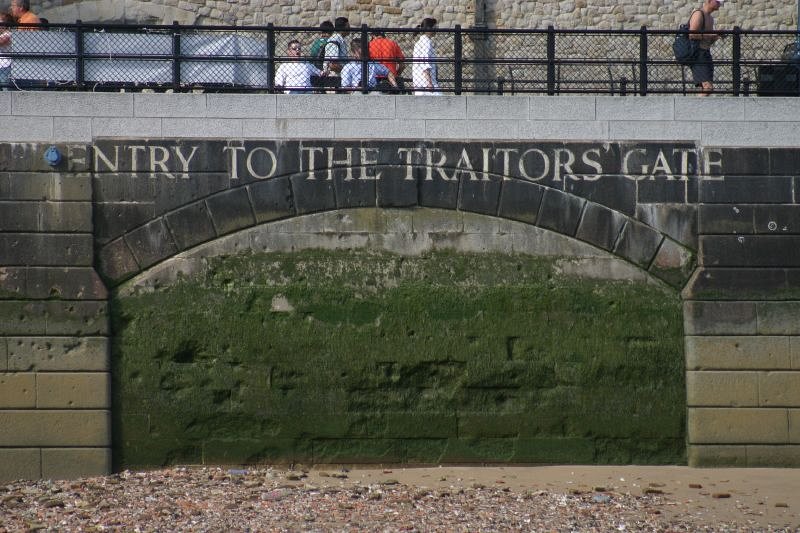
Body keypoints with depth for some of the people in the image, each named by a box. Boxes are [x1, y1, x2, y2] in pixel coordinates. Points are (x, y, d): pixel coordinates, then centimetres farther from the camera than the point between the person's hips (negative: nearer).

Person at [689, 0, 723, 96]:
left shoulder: (710, 18, 21)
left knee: (706, 89, 6)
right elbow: (692, 35, -20)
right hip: (698, 55, -10)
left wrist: (716, 36, 8)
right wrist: (711, 35, -15)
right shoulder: (698, 14, -8)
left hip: (706, 54, 10)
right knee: (708, 87, -19)